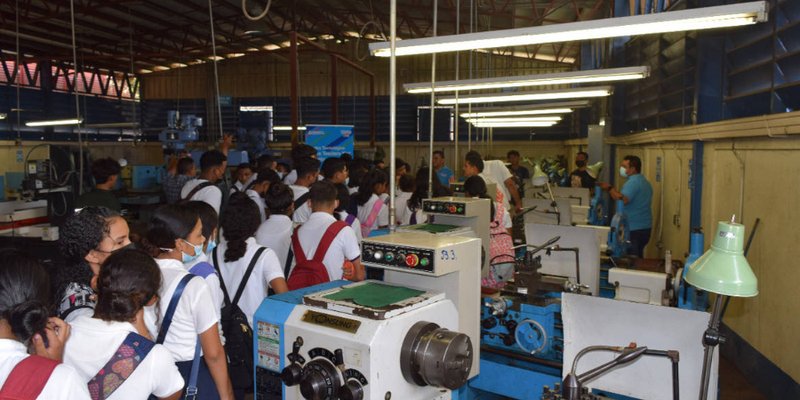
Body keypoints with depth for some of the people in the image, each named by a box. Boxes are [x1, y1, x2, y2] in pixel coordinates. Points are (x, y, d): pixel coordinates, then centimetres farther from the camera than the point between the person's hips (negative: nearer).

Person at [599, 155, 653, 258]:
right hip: (645, 227, 10)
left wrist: (609, 188, -20)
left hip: (633, 229, -10)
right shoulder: (645, 182, 18)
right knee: (637, 258, 13)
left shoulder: (632, 182, -15)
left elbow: (623, 200, -30)